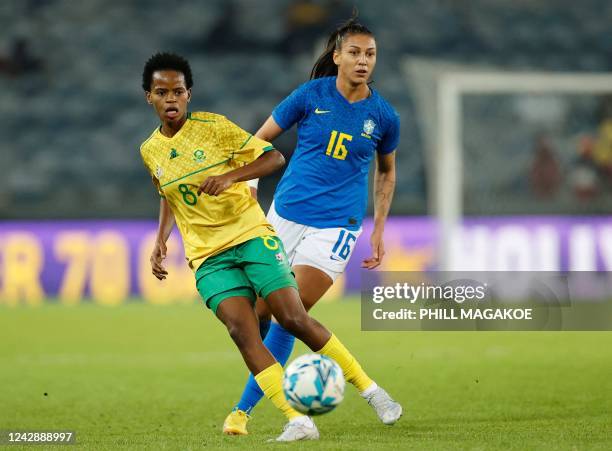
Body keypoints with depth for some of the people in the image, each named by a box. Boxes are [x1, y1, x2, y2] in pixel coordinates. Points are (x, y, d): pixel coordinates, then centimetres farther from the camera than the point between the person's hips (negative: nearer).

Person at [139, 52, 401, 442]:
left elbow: (274, 158, -6)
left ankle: (372, 392, 0)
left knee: (295, 319, -15)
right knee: (242, 330, -20)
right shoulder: (150, 151, 9)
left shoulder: (212, 127, -5)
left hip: (252, 235, -3)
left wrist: (230, 176, -21)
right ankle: (298, 421, -25)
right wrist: (161, 240, 13)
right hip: (208, 256, 3)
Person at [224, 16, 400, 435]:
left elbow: (387, 171, 16)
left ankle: (244, 409, -4)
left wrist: (379, 230, 13)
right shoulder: (312, 95, -4)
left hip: (336, 225, -2)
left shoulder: (383, 116, 0)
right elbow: (260, 140, 5)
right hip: (286, 214, 2)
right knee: (261, 311, 5)